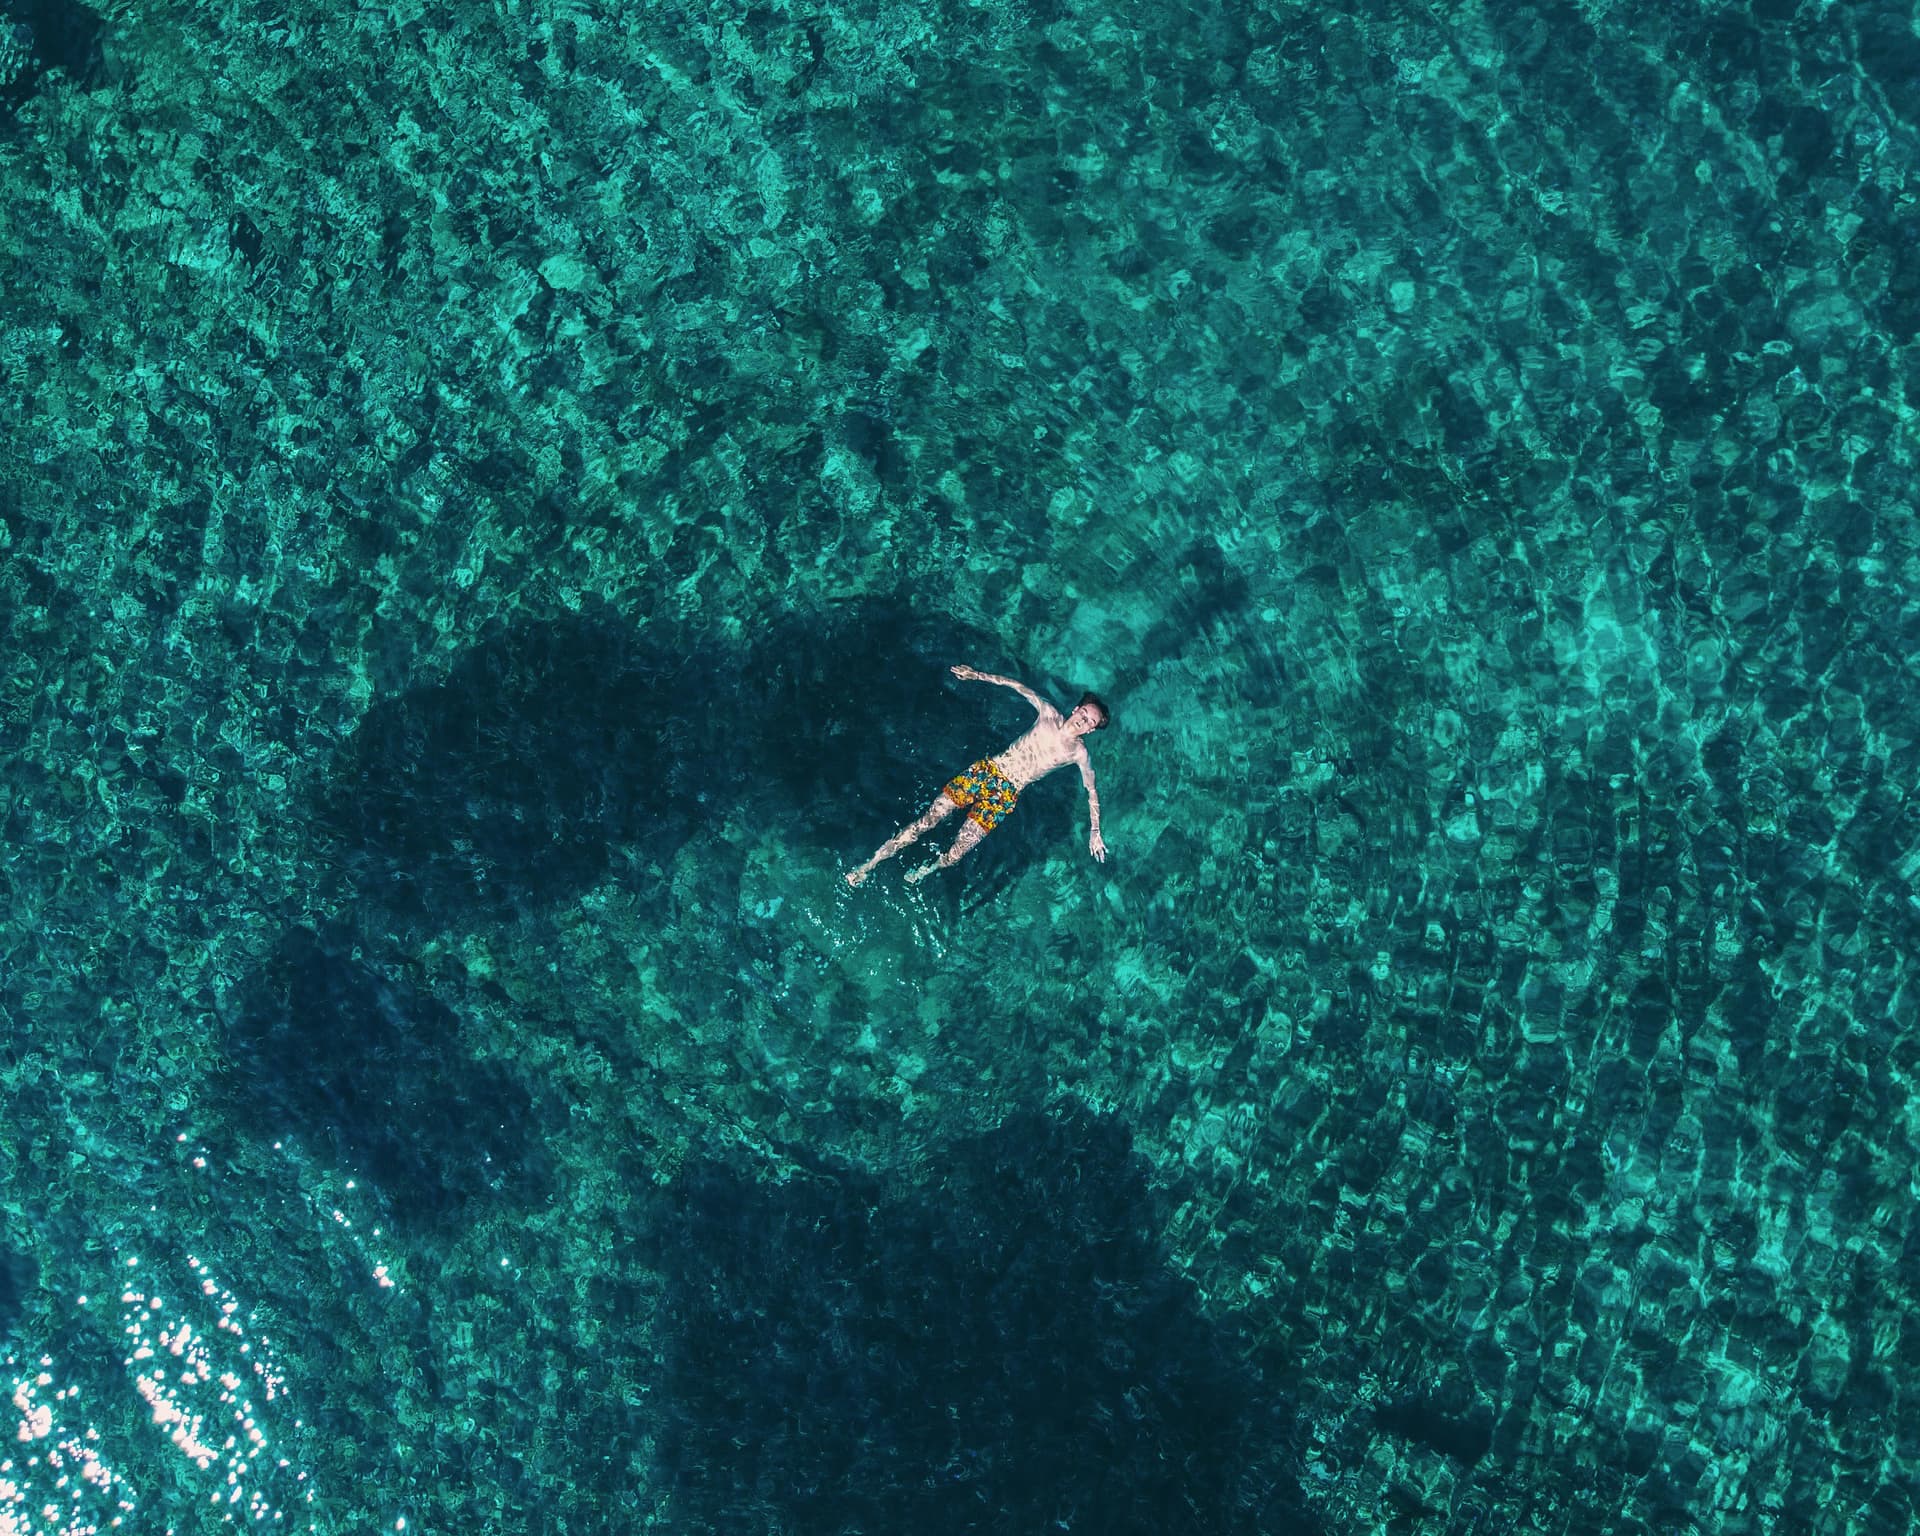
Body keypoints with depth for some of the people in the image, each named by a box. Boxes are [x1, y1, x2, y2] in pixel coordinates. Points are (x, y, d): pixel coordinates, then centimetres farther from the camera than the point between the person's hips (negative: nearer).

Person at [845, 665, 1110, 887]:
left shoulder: (1078, 752, -1)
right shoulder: (1049, 714, 4)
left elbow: (1092, 791, 6)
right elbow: (1017, 686, 11)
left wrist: (1095, 831, 1)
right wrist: (979, 675, 7)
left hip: (1006, 794, -2)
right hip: (987, 770, 2)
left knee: (954, 855, -10)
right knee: (926, 823, -6)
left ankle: (924, 872, 22)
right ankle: (868, 866, 1)